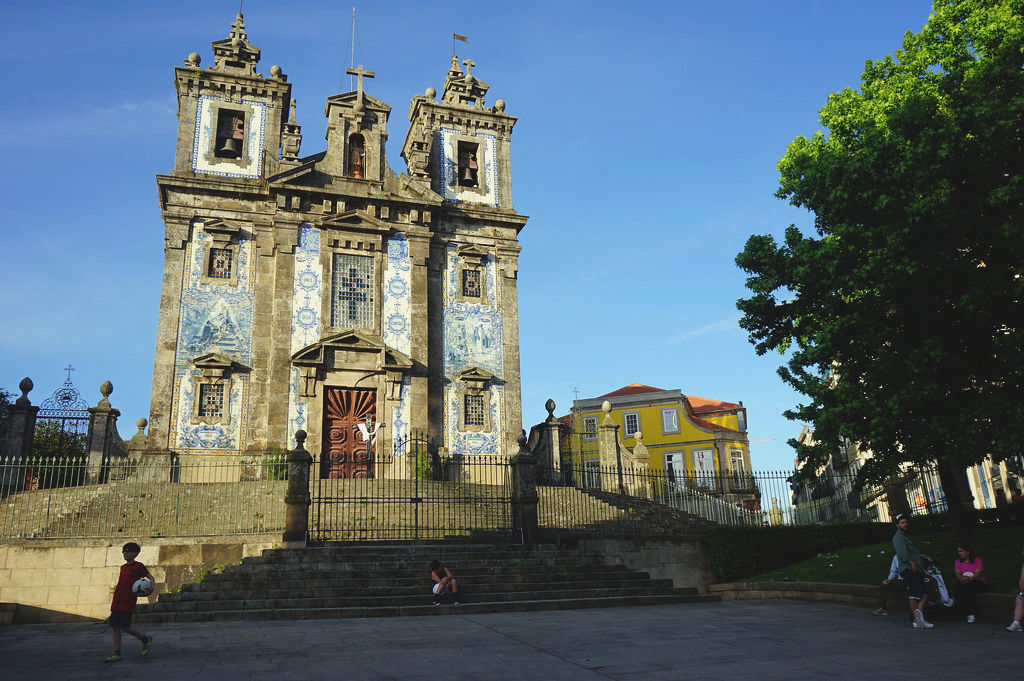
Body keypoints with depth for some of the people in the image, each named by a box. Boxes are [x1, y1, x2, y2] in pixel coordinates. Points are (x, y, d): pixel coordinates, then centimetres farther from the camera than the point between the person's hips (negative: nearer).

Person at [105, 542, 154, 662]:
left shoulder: (138, 566, -2)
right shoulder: (123, 567, 16)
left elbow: (151, 577, -1)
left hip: (128, 603, -7)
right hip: (117, 603, 7)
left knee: (125, 627, -10)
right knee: (115, 627, 3)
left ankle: (146, 639, 11)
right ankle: (117, 654, 10)